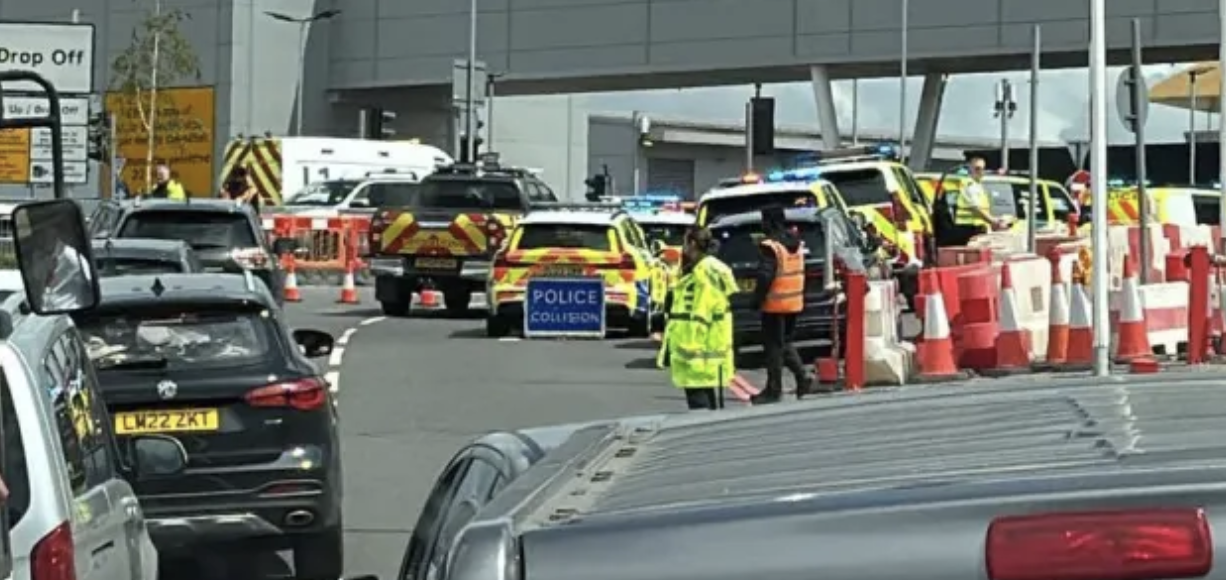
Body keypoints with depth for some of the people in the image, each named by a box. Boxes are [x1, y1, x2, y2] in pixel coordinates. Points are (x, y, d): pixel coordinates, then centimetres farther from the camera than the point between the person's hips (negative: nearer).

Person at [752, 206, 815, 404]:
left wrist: (757, 298, -13)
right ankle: (802, 377, 9)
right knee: (785, 342, 20)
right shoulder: (796, 243, 11)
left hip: (775, 304, -8)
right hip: (794, 303, 8)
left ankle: (774, 389, 3)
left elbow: (765, 276, -22)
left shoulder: (771, 245, -16)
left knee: (773, 346, -1)